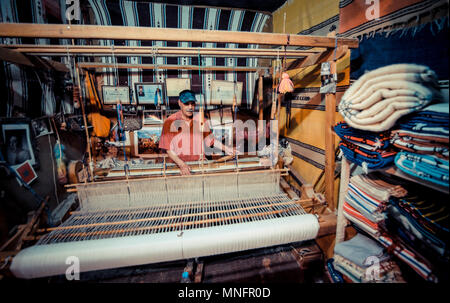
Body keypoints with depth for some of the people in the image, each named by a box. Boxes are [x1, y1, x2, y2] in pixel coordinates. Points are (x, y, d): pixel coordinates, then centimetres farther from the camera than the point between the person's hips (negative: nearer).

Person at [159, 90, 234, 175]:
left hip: (199, 164, 2)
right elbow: (169, 150, -4)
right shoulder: (170, 122, -3)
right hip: (178, 166, -2)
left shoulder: (200, 119, 7)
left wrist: (225, 148, 4)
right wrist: (182, 164, -16)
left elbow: (210, 140, 16)